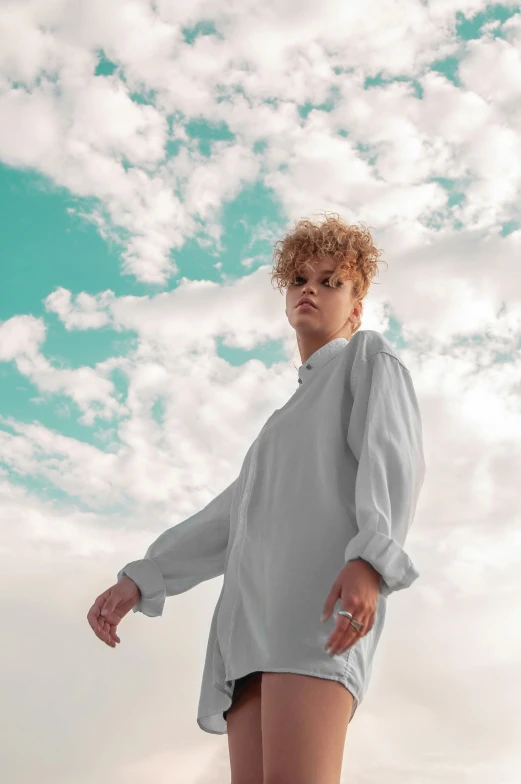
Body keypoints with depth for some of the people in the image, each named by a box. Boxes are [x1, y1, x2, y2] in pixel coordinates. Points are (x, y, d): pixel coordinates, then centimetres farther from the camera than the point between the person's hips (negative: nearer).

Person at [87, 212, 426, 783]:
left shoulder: (371, 356, 17)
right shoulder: (288, 423, 39)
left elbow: (394, 459, -3)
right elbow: (229, 520, 32)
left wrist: (370, 561, -23)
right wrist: (136, 583, 20)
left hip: (328, 593, -8)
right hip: (258, 615, 8)